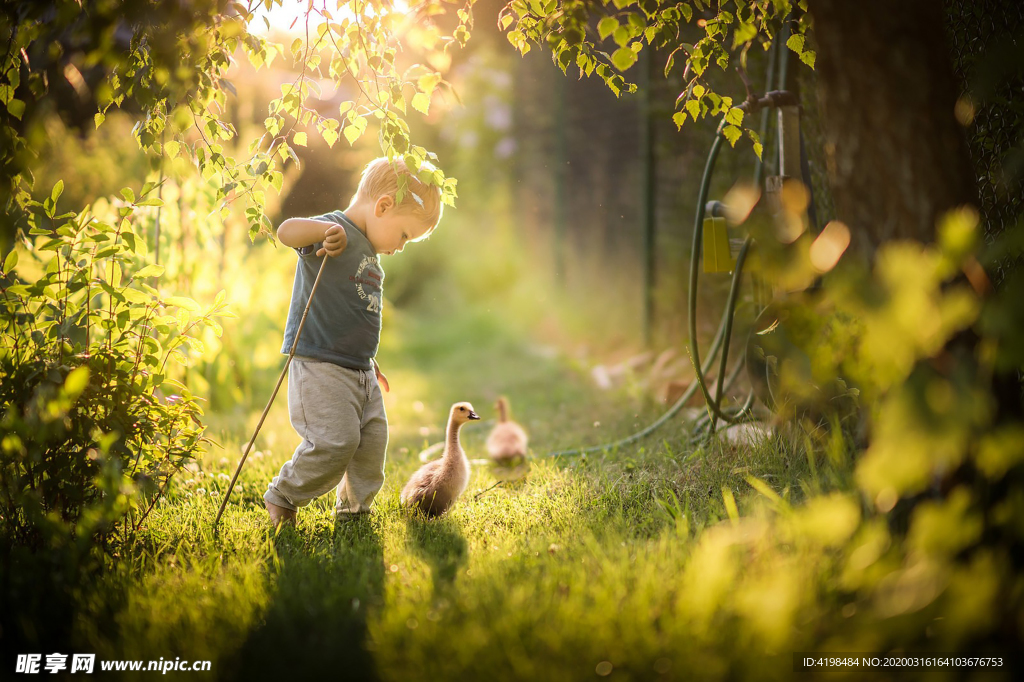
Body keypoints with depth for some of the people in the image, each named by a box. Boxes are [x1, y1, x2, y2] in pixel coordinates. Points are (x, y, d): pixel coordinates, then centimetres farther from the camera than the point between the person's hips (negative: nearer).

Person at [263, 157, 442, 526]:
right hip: (319, 366, -9)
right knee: (337, 441, -17)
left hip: (360, 371, 9)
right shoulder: (334, 231, -9)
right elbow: (286, 231, -29)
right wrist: (326, 229, -45)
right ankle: (281, 497, 4)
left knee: (373, 442, 7)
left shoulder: (371, 257, 19)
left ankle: (353, 511, 24)